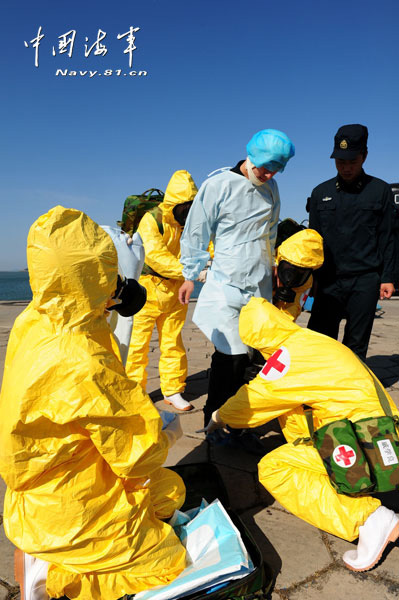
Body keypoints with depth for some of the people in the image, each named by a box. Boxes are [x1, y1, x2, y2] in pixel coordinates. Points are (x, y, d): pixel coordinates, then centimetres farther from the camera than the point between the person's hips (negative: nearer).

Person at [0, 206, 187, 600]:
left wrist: (102, 311, -2)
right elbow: (138, 459, -23)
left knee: (170, 490, 21)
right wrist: (168, 435, -2)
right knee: (170, 564, 11)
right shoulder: (83, 367, -33)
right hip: (70, 512, -7)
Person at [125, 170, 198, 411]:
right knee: (138, 341, 1)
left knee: (173, 341, 9)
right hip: (147, 287, -4)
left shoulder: (191, 222, 4)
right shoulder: (151, 220, -14)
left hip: (174, 290, 5)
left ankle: (173, 390, 20)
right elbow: (156, 256, -26)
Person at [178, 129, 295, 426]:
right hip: (226, 286, -5)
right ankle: (213, 422, 10)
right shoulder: (218, 185, -7)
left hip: (260, 286, 5)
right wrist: (191, 276, 1)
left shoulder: (271, 187, 11)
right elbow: (196, 233, -2)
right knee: (231, 355, -9)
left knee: (241, 355, 7)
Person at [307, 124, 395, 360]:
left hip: (365, 281, -1)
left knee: (356, 345, 4)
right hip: (329, 280, 2)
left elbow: (386, 238, 6)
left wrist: (387, 278, 0)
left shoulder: (380, 190, 6)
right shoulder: (321, 193, 11)